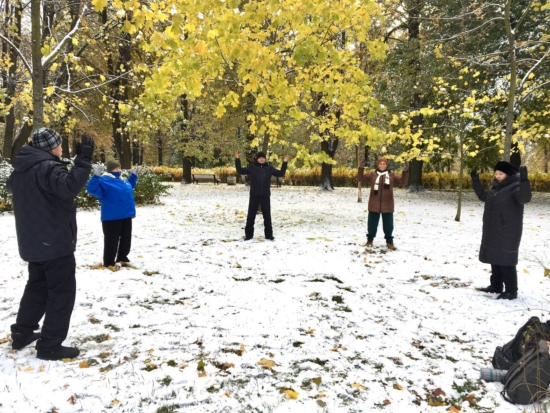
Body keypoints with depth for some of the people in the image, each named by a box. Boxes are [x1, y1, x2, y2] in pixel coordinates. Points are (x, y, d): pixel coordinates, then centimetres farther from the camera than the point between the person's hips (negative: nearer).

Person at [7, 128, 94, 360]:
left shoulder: (22, 168, 11)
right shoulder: (48, 167, -19)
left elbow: (11, 186, 32)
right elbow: (70, 187, -36)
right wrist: (83, 160, -34)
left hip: (34, 241, 10)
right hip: (55, 241, -10)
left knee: (37, 286, 24)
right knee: (62, 291, 0)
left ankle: (21, 333, 33)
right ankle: (50, 346, 4)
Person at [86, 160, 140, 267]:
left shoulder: (122, 181, 15)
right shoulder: (104, 181, -13)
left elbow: (130, 187, 37)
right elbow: (92, 189, -27)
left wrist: (134, 175, 30)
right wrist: (96, 176, -39)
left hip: (126, 215, 9)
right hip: (112, 217, -9)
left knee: (126, 238, 16)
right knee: (112, 240, -2)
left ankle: (122, 258, 31)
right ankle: (109, 263, 8)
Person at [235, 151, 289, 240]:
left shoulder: (269, 168, 4)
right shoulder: (252, 167, 0)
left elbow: (281, 173, 7)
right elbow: (240, 171, -2)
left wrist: (285, 163, -1)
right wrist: (237, 159, -10)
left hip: (265, 196, 1)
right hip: (254, 196, -1)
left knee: (267, 216, 6)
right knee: (251, 215, 3)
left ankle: (268, 234, 16)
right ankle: (248, 234, 13)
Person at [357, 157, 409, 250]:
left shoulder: (391, 175, 4)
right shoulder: (372, 174, 2)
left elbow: (402, 182, 2)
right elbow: (361, 178, -1)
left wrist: (405, 171, -9)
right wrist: (361, 168, -15)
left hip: (387, 205, 0)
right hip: (374, 205, 0)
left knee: (388, 224, 8)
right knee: (372, 223, 10)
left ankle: (389, 242, 21)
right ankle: (369, 240, 26)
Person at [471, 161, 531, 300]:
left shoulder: (515, 187, -14)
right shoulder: (495, 186, 12)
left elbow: (524, 198, -33)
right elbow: (483, 197, 28)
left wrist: (524, 180, -45)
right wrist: (475, 180, 25)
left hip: (507, 232, -9)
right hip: (493, 231, 9)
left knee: (506, 261, -9)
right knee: (495, 258, 14)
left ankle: (511, 291, -2)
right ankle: (496, 286, 25)